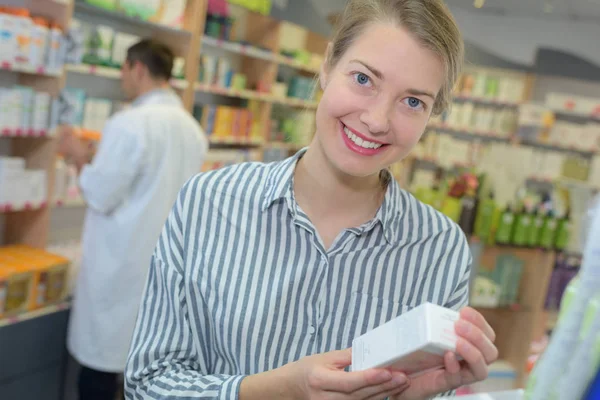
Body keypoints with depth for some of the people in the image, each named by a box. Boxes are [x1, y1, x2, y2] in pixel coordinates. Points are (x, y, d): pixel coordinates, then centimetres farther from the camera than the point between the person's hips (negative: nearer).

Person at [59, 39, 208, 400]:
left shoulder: (129, 123, -17)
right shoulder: (193, 129, 6)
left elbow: (100, 196, -14)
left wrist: (80, 158, 3)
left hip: (121, 265, -7)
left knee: (101, 366, 6)